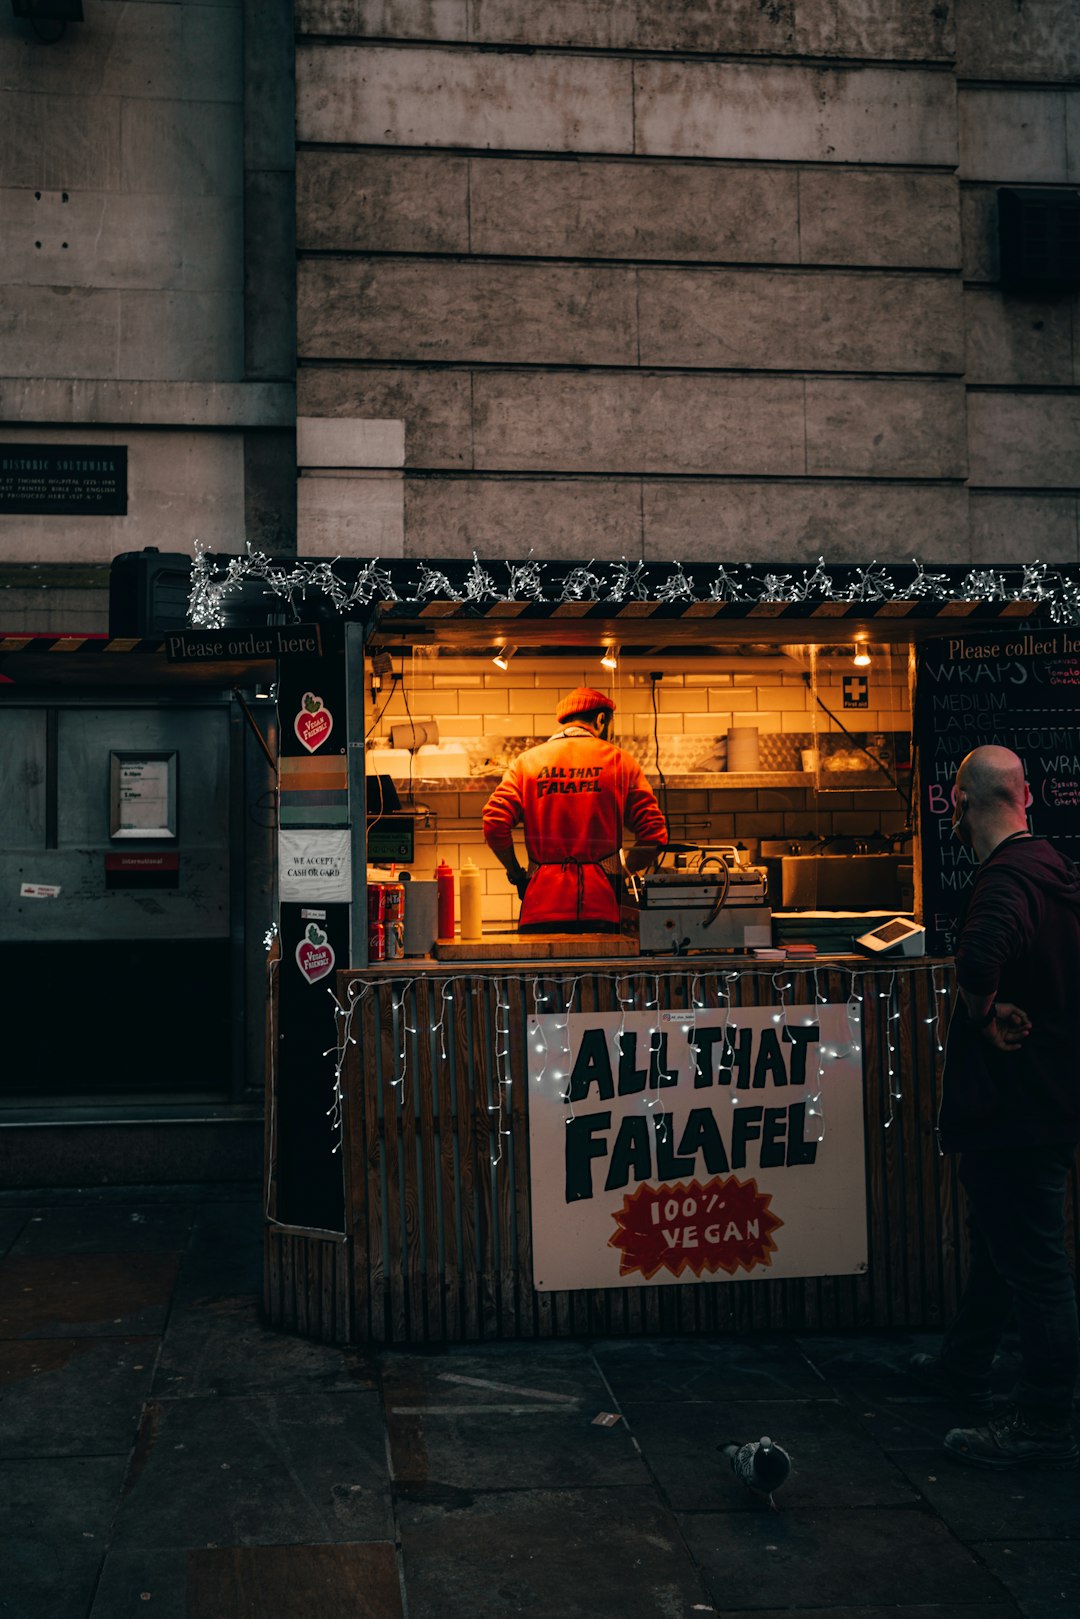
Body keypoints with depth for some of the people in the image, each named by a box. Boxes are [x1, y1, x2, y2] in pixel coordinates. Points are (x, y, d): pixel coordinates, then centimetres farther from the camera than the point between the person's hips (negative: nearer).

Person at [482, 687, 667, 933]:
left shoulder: (527, 761, 9)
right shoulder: (620, 761, 7)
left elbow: (495, 824, -4)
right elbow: (654, 833, 0)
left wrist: (518, 875, 9)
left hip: (542, 906, 1)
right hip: (599, 906, -1)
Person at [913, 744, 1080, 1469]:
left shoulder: (1007, 879, -22)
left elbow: (981, 955, -44)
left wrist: (985, 1011, -25)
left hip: (1014, 1103, -10)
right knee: (999, 1238, 23)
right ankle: (966, 1363, 41)